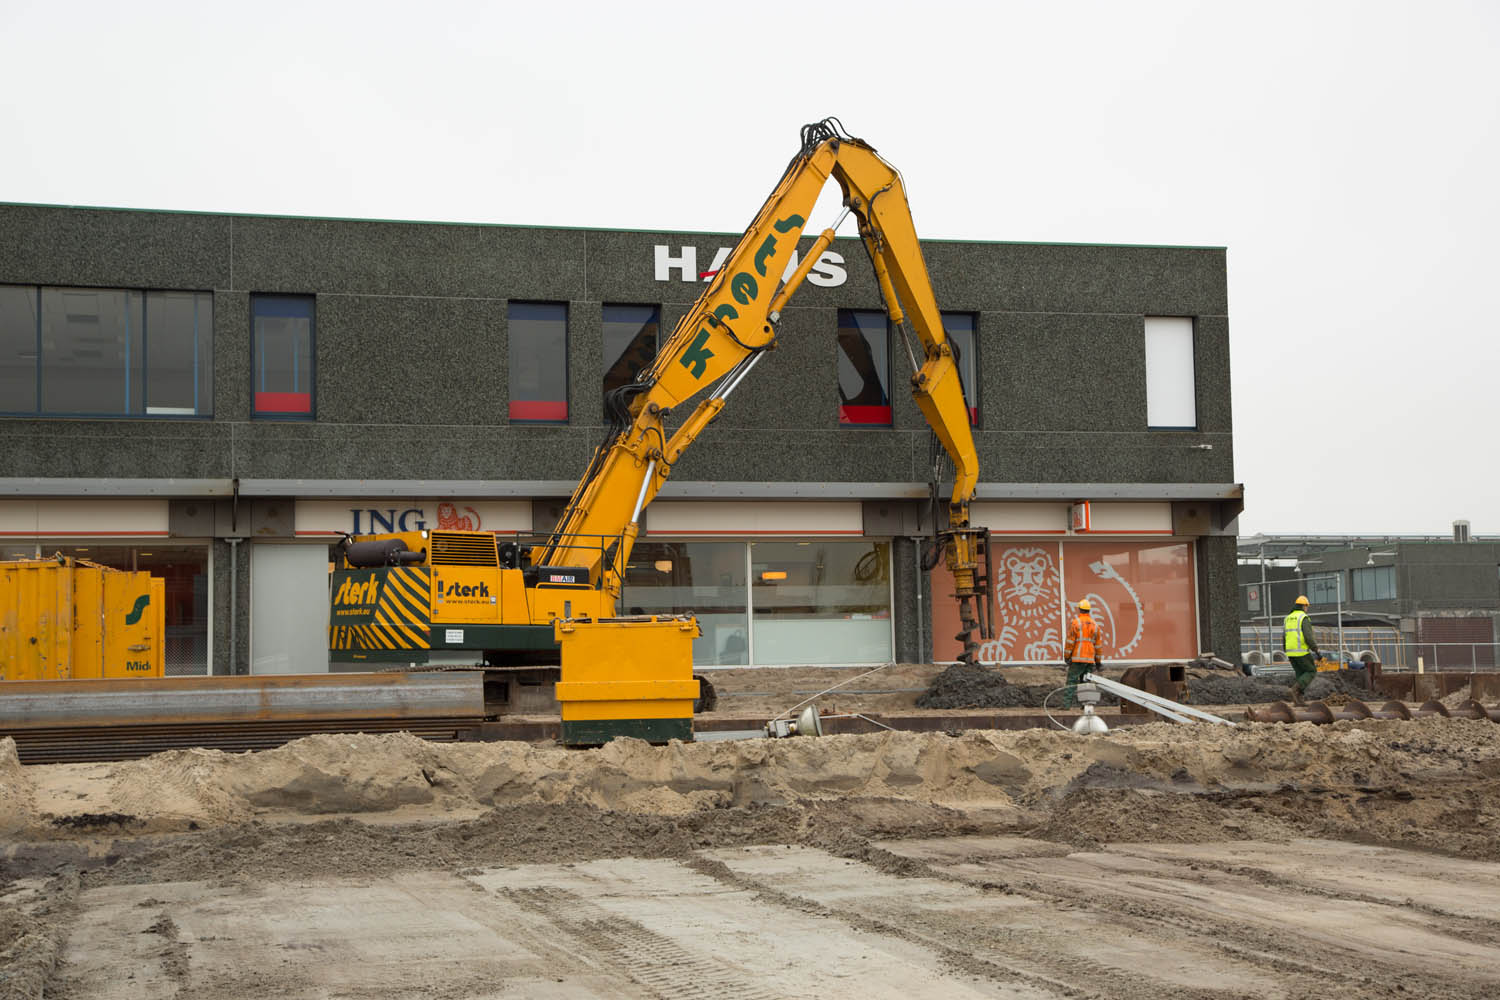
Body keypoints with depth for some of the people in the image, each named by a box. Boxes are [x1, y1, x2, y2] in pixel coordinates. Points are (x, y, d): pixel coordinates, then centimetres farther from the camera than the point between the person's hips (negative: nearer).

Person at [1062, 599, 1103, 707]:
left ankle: (1066, 704, -12)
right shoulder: (1094, 624, 11)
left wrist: (1066, 656, -4)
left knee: (1071, 681, -5)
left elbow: (1070, 641, -8)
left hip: (1077, 658, -4)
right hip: (1090, 659, 4)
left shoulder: (1075, 622, -4)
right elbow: (1097, 644, 14)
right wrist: (1098, 661, 20)